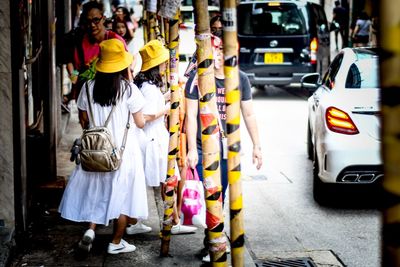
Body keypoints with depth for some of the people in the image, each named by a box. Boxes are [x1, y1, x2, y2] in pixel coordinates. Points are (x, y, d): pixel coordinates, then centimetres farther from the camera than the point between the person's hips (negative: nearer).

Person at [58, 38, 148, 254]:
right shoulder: (129, 89, -13)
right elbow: (140, 123, -5)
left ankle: (90, 229, 3)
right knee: (122, 195, 10)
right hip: (123, 151, -3)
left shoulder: (89, 87, -3)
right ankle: (116, 242, 17)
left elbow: (84, 122, 4)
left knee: (95, 189, 21)